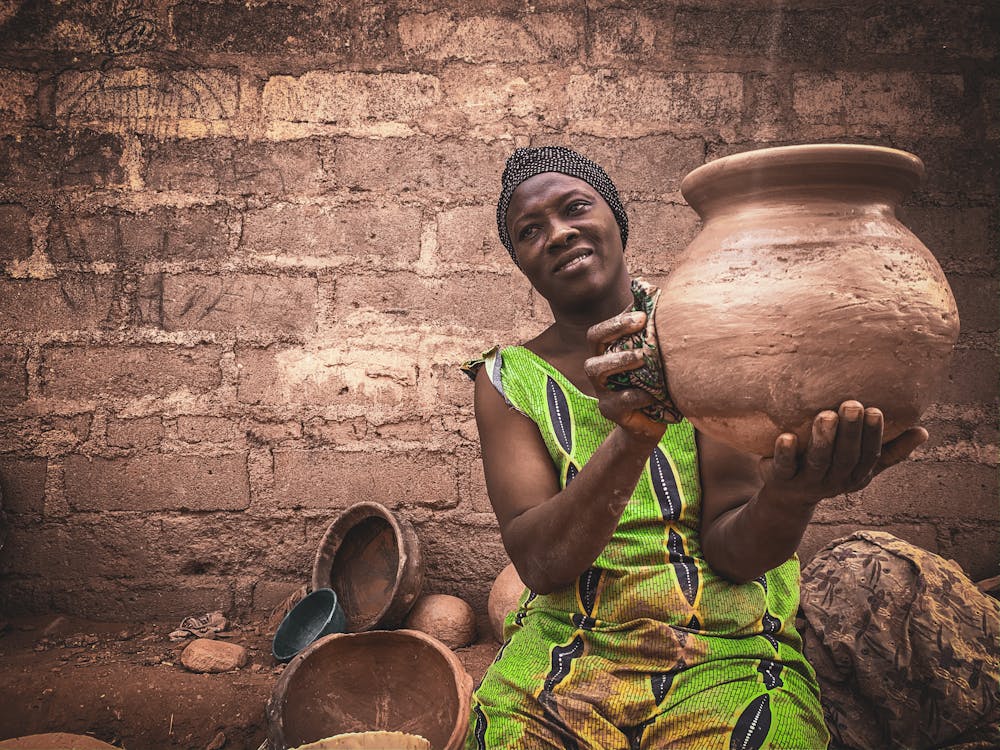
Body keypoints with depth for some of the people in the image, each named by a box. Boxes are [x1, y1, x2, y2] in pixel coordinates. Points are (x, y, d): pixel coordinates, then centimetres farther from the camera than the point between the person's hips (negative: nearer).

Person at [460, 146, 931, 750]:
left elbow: (729, 550, -6)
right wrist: (632, 439, -26)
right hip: (564, 649, 2)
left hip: (728, 650, -1)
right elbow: (540, 563, -11)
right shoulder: (509, 379, 2)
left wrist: (790, 496, -27)